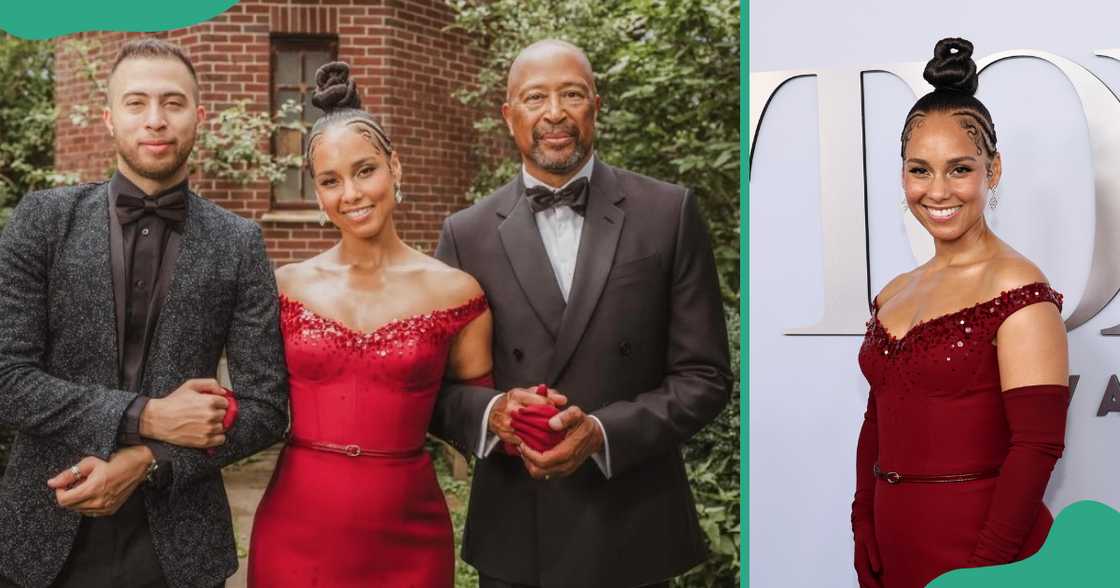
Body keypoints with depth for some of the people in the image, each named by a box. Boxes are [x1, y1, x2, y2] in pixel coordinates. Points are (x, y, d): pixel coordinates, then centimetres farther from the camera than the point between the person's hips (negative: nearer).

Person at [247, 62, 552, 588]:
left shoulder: (454, 291, -4)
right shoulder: (285, 286, 1)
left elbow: (465, 401, 5)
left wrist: (501, 414, -15)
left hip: (406, 537, -1)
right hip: (295, 531, 1)